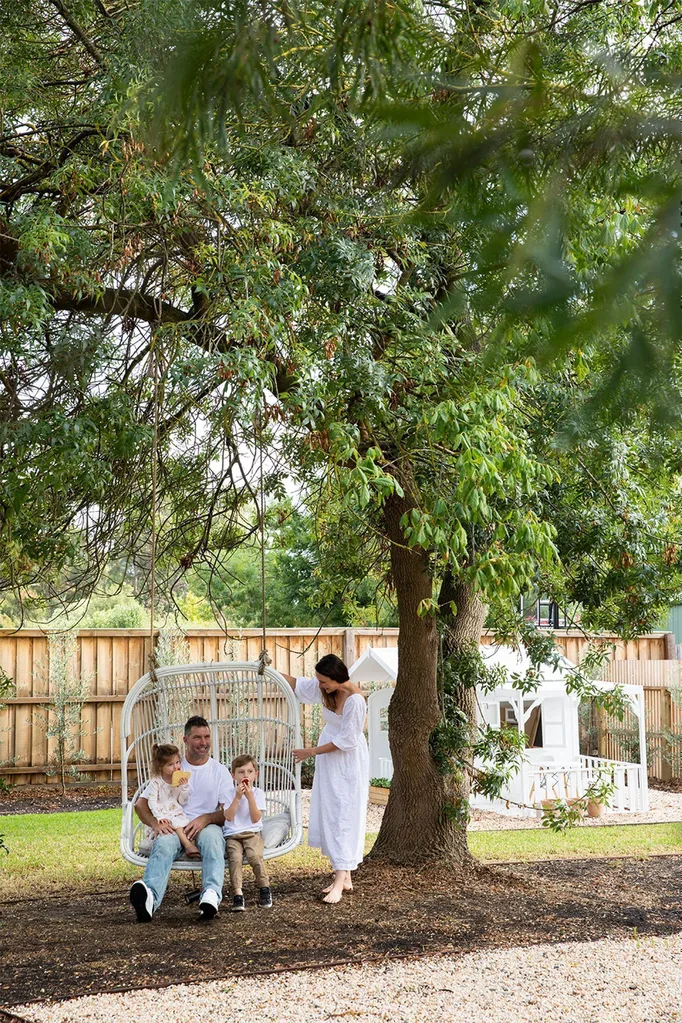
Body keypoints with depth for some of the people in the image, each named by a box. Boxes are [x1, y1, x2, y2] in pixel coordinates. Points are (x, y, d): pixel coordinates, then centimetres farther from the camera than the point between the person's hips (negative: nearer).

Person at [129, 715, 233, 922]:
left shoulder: (220, 771, 17)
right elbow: (141, 804, 9)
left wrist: (205, 818, -17)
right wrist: (156, 823, -14)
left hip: (207, 826, 0)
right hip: (174, 826, 0)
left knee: (211, 837, -38)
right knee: (164, 843, -36)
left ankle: (212, 895, -62)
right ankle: (150, 897, -64)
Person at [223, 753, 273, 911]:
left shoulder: (258, 793, 5)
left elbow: (255, 819, -7)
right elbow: (228, 817, -7)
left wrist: (250, 797, -14)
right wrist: (237, 797, -14)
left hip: (252, 833, 0)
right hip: (232, 835, 0)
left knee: (254, 855, -31)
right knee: (235, 858, -30)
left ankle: (264, 889, -15)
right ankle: (237, 894, -31)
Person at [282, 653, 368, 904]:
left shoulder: (355, 700, -25)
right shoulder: (324, 688, -3)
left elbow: (347, 740, -22)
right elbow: (298, 685, 15)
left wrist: (311, 752, -17)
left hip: (348, 763, -8)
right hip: (328, 761, 8)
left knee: (343, 817, -10)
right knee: (328, 814, 8)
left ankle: (340, 882, -11)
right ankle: (344, 877, 15)